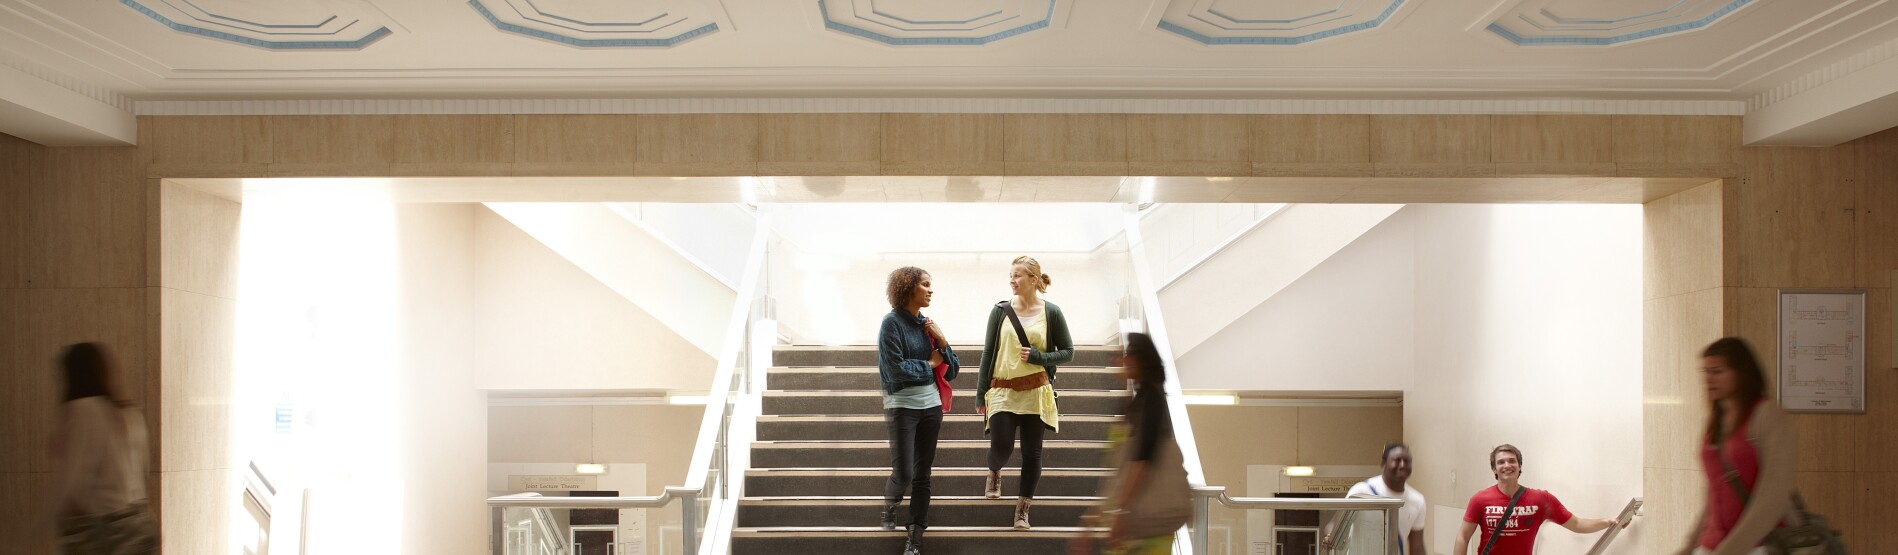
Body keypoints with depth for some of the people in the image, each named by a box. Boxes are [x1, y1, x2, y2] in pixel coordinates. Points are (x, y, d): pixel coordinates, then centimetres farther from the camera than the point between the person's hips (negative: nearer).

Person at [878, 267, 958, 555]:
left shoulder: (927, 324, 8)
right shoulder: (892, 322, -9)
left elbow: (952, 371, 9)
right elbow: (896, 369, -18)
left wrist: (942, 341, -7)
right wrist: (929, 364, -6)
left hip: (931, 404, 6)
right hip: (902, 406, -5)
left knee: (922, 475, 6)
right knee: (903, 473, -7)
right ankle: (889, 507, 26)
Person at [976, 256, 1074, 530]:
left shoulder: (1051, 312, -2)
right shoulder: (1001, 310, 0)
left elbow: (1068, 352, 4)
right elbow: (988, 352, 3)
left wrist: (1037, 357, -13)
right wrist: (980, 393, 2)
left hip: (1035, 392, 0)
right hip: (1003, 390, 0)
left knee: (1032, 452, 3)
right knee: (1001, 447, -9)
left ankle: (1022, 510, 16)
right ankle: (995, 472, 28)